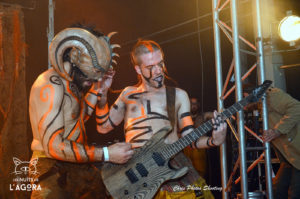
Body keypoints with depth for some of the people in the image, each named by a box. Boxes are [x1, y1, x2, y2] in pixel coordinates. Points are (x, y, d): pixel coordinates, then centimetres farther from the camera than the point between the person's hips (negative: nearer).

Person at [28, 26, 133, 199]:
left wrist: (96, 87, 7)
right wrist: (107, 154, -23)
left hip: (78, 164, 9)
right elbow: (54, 146, -26)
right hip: (52, 168, -8)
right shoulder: (50, 86, -22)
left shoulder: (71, 81, 6)